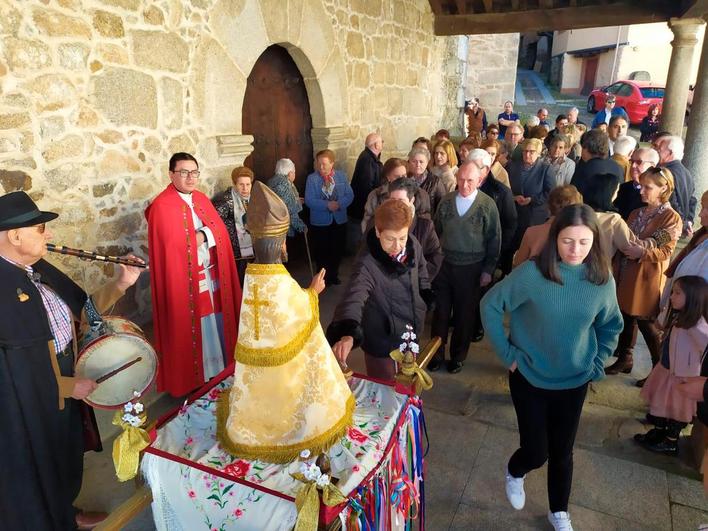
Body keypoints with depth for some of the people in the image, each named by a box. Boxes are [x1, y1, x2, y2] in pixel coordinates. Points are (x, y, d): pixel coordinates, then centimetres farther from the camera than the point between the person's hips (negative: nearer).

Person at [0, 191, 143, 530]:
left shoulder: (41, 270, 1)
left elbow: (84, 309, 7)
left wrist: (120, 284, -8)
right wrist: (69, 385, -20)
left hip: (63, 391, 8)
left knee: (65, 455, 26)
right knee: (37, 467, 14)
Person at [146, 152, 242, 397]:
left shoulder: (202, 199, 10)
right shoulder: (162, 207, -12)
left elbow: (221, 231, 3)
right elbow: (173, 246, -20)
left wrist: (203, 236, -15)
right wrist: (207, 234, -12)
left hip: (212, 277, 7)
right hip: (184, 282, -6)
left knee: (216, 327, 14)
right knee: (191, 332, 4)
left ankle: (219, 373, 31)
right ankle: (190, 382, 20)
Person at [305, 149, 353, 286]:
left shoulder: (341, 176, 2)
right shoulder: (312, 178, -7)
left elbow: (349, 196, -3)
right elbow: (309, 200, -14)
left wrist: (339, 204, -22)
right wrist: (327, 205, -24)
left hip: (339, 220, 3)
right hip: (319, 221, -3)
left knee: (338, 249, 13)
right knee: (321, 251, 7)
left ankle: (333, 275, 31)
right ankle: (323, 277, 23)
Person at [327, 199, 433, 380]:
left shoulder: (413, 245, -13)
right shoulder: (367, 264, -31)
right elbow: (354, 298, -46)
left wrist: (425, 295, 12)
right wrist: (346, 334, -62)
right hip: (381, 343, -6)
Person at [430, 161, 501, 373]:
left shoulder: (488, 205, -8)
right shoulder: (446, 201, -1)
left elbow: (494, 239, -3)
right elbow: (436, 231, 6)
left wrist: (488, 269, -4)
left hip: (471, 268, -2)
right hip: (444, 264, 2)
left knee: (465, 314, 12)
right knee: (440, 311, 10)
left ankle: (458, 356, 30)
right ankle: (436, 353, 27)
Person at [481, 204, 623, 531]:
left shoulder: (603, 281, -10)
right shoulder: (532, 273, -21)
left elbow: (611, 325, 9)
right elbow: (490, 305, -12)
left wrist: (597, 364, 3)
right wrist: (506, 353, -11)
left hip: (574, 381, 3)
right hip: (530, 376, -3)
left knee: (562, 451, 16)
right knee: (536, 452, 4)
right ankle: (515, 473, 42)